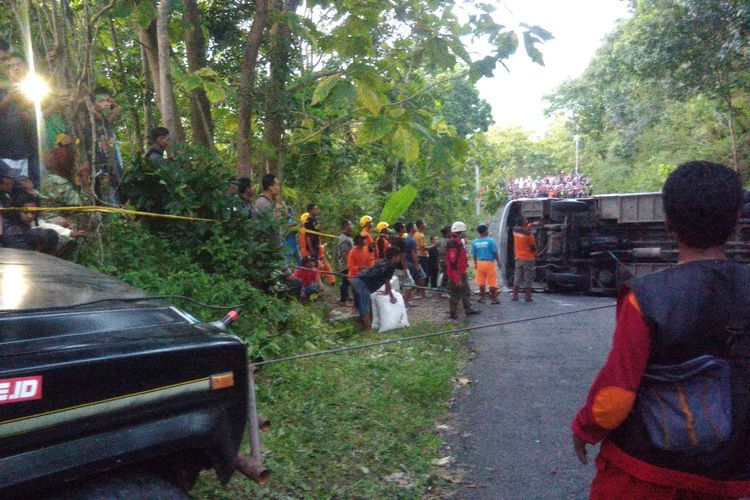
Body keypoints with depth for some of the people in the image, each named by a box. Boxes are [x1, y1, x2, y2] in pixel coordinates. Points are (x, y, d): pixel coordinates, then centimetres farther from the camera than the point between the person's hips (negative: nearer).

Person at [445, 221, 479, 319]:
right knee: (456, 295, -1)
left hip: (462, 273, 10)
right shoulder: (453, 244, -22)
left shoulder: (459, 242, 11)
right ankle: (453, 314, 10)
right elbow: (453, 263, -25)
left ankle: (468, 309, 31)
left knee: (466, 292, 19)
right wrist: (457, 279, -25)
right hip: (456, 275, -10)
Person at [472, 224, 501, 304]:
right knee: (492, 282, 4)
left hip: (480, 263, 4)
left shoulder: (475, 242, 1)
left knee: (481, 282, 13)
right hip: (489, 262, -4)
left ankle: (482, 298, 18)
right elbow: (495, 253, -9)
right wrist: (498, 262, 2)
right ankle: (493, 298, 7)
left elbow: (474, 254, 7)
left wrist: (475, 264, 18)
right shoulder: (490, 240, -11)